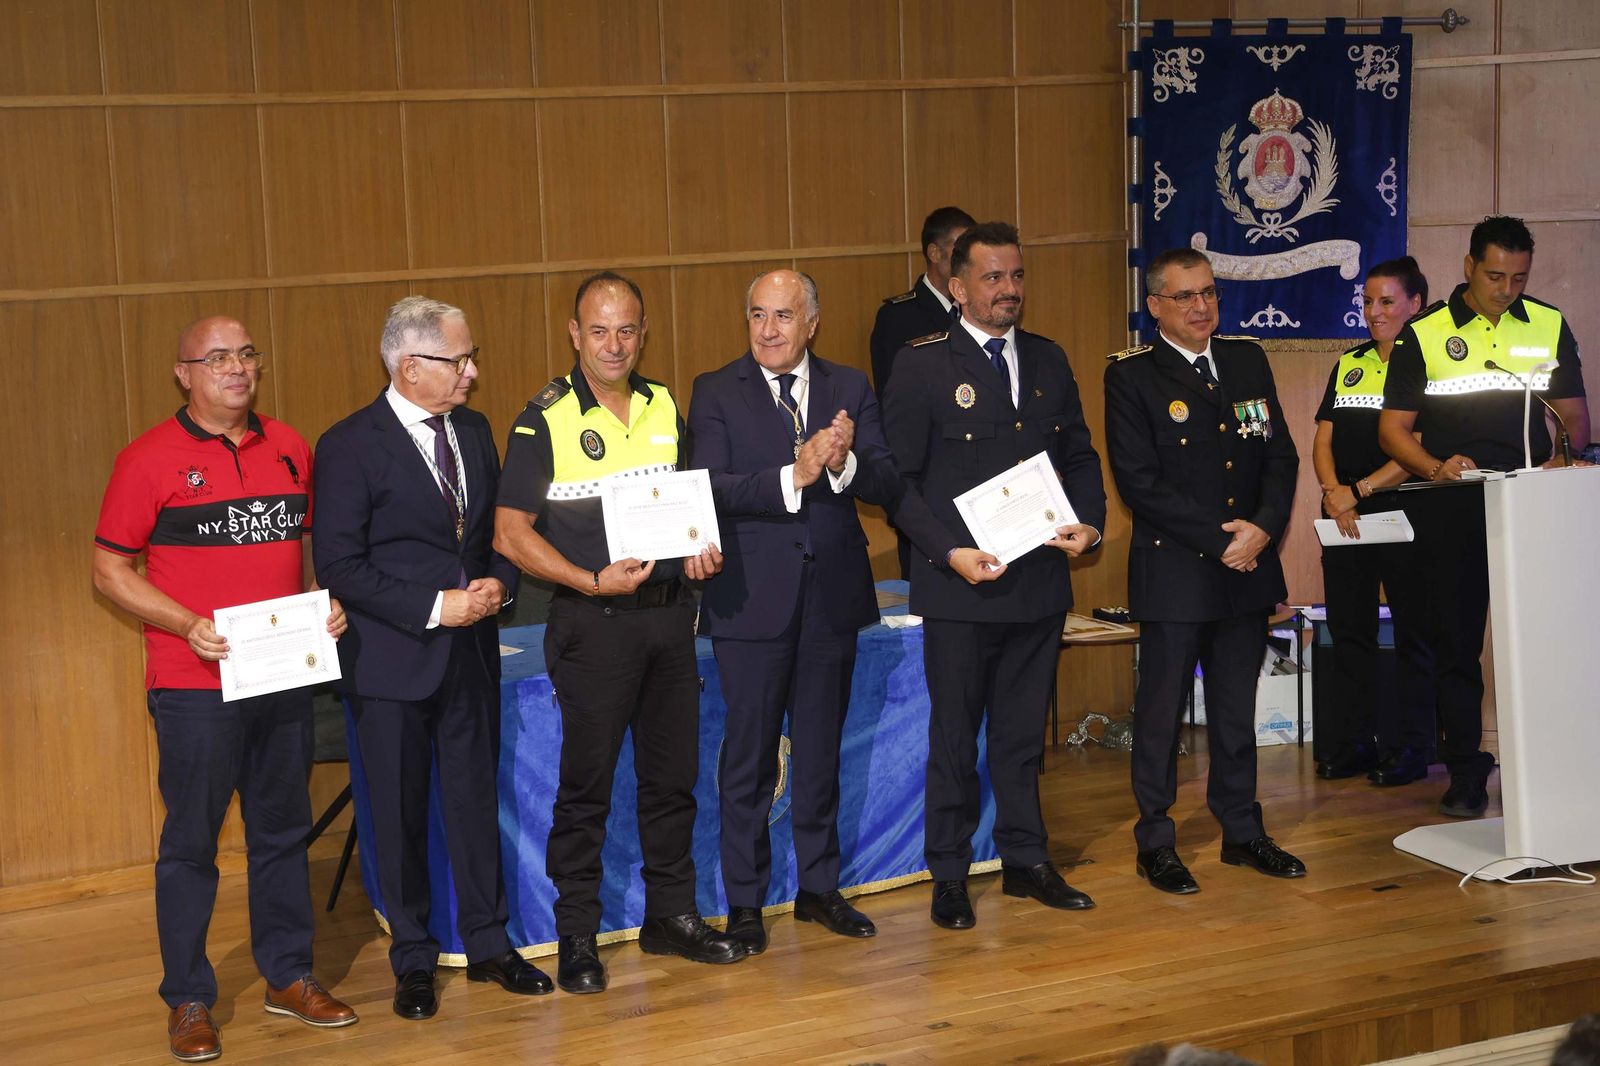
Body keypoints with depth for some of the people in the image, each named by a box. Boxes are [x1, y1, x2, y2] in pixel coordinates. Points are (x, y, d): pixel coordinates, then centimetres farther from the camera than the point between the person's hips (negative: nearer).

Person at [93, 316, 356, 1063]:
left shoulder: (289, 448, 9)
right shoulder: (150, 459, -5)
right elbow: (110, 569, -4)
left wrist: (329, 604, -1)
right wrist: (188, 625, -16)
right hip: (195, 685, -4)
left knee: (283, 830, 13)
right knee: (191, 841, 2)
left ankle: (288, 976, 26)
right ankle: (189, 1001, 12)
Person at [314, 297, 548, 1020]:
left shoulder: (474, 431, 8)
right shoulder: (350, 446, -11)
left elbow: (498, 529, 17)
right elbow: (339, 565, -14)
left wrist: (497, 585, -5)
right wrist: (434, 607, -18)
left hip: (471, 653, 5)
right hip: (393, 661, -5)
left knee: (476, 798, 12)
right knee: (400, 814, 6)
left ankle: (487, 944, 24)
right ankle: (413, 961, 19)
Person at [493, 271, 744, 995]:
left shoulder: (665, 408, 9)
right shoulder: (545, 420, -7)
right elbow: (511, 533, -9)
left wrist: (703, 551, 1)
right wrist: (594, 581, -18)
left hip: (669, 613, 5)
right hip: (592, 623, -5)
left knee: (673, 773, 12)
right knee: (586, 783, 0)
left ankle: (671, 915, 25)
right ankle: (576, 937, 10)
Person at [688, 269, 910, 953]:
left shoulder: (850, 390, 5)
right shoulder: (717, 393, -3)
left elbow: (889, 488, -4)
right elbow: (710, 489, -17)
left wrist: (845, 464, -24)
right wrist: (793, 476, -28)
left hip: (832, 596, 3)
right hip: (752, 602, -3)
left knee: (821, 754, 15)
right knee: (748, 760, 5)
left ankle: (819, 888, 28)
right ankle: (744, 904, 16)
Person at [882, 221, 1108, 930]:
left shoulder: (1048, 361, 11)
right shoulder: (922, 366, -6)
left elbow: (1079, 456, 16)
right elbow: (899, 478, -7)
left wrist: (1089, 524, -2)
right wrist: (949, 552, -17)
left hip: (1040, 580, 5)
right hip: (959, 583, -5)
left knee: (1024, 732, 15)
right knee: (954, 738, 5)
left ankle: (1025, 861, 27)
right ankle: (950, 877, 16)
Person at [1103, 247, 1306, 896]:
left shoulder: (1248, 361, 10)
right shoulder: (1131, 376, -7)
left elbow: (1281, 457, 8)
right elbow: (1139, 482, -13)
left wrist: (1263, 527, -9)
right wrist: (1220, 538, -15)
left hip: (1248, 568, 5)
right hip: (1173, 572, -5)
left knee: (1237, 708, 14)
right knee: (1160, 711, 3)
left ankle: (1242, 831, 25)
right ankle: (1155, 843, 13)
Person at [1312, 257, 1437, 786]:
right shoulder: (1348, 365, 15)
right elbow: (1323, 441, 11)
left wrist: (1359, 490, -15)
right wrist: (1333, 493, -6)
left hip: (1403, 511, -6)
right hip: (1345, 519, 6)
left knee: (1412, 632, 0)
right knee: (1348, 630, 8)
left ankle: (1409, 748, 5)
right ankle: (1351, 743, 16)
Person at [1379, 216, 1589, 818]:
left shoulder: (1549, 327, 9)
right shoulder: (1424, 334, 2)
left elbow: (1574, 413, 12)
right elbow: (1393, 427, 1)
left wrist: (1565, 462, -9)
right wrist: (1434, 467, -17)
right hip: (1452, 509, -1)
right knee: (1455, 639, 3)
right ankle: (1465, 772, 11)